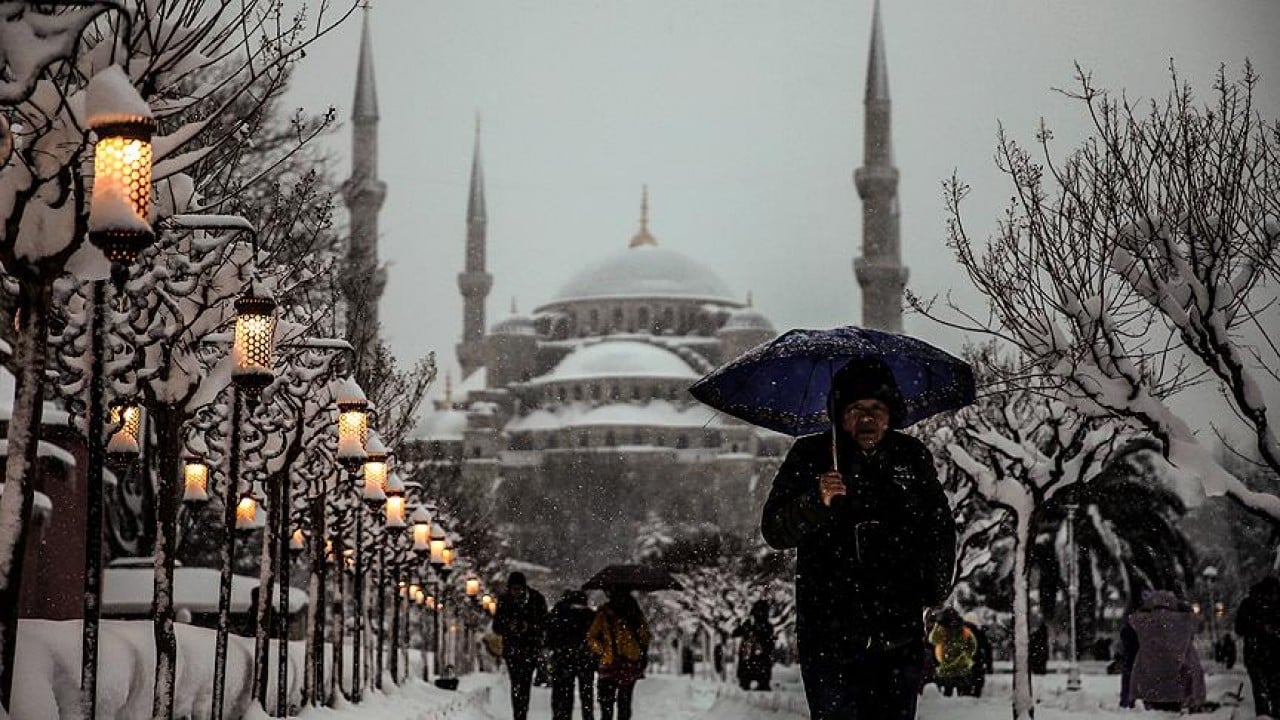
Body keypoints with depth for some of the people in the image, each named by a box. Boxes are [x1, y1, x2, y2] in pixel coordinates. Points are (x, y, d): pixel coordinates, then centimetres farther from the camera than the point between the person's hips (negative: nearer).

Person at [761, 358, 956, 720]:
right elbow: (774, 532, -5)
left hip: (899, 636, 3)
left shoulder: (913, 457, 8)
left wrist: (936, 584, 8)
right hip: (829, 634, -2)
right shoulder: (810, 456, 1)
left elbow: (941, 529, 20)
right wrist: (816, 501, -22)